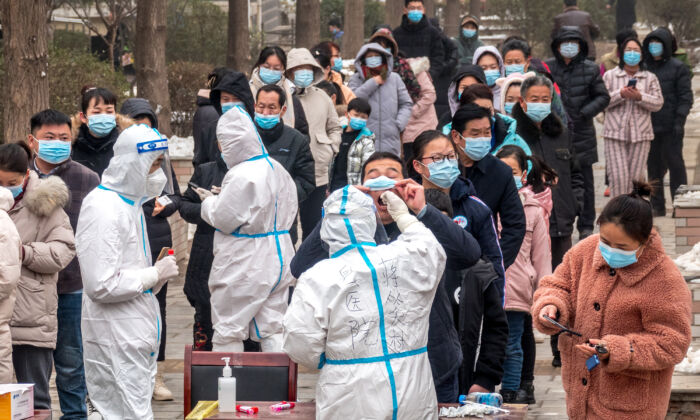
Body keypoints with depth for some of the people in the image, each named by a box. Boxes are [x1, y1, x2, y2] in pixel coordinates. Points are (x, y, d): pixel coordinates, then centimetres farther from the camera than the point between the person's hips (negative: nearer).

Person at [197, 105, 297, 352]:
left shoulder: (241, 176, -21)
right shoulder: (276, 169, 7)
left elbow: (224, 219, -19)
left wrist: (209, 202, 4)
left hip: (243, 266, -8)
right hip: (277, 260, 9)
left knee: (227, 332, 2)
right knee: (272, 328, 11)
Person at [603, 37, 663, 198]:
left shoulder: (650, 78, 12)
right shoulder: (610, 76, 10)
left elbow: (658, 104, 2)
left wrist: (639, 97, -13)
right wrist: (620, 94, -14)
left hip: (641, 134, 1)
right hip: (615, 133, -1)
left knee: (637, 176, 1)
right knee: (618, 177, -10)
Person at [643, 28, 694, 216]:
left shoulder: (678, 68, -1)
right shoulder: (645, 67, 11)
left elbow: (685, 96, -4)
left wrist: (679, 121, -13)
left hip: (670, 128, -5)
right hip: (649, 126, 5)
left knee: (675, 164, -2)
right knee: (653, 166, 8)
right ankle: (657, 206, 14)